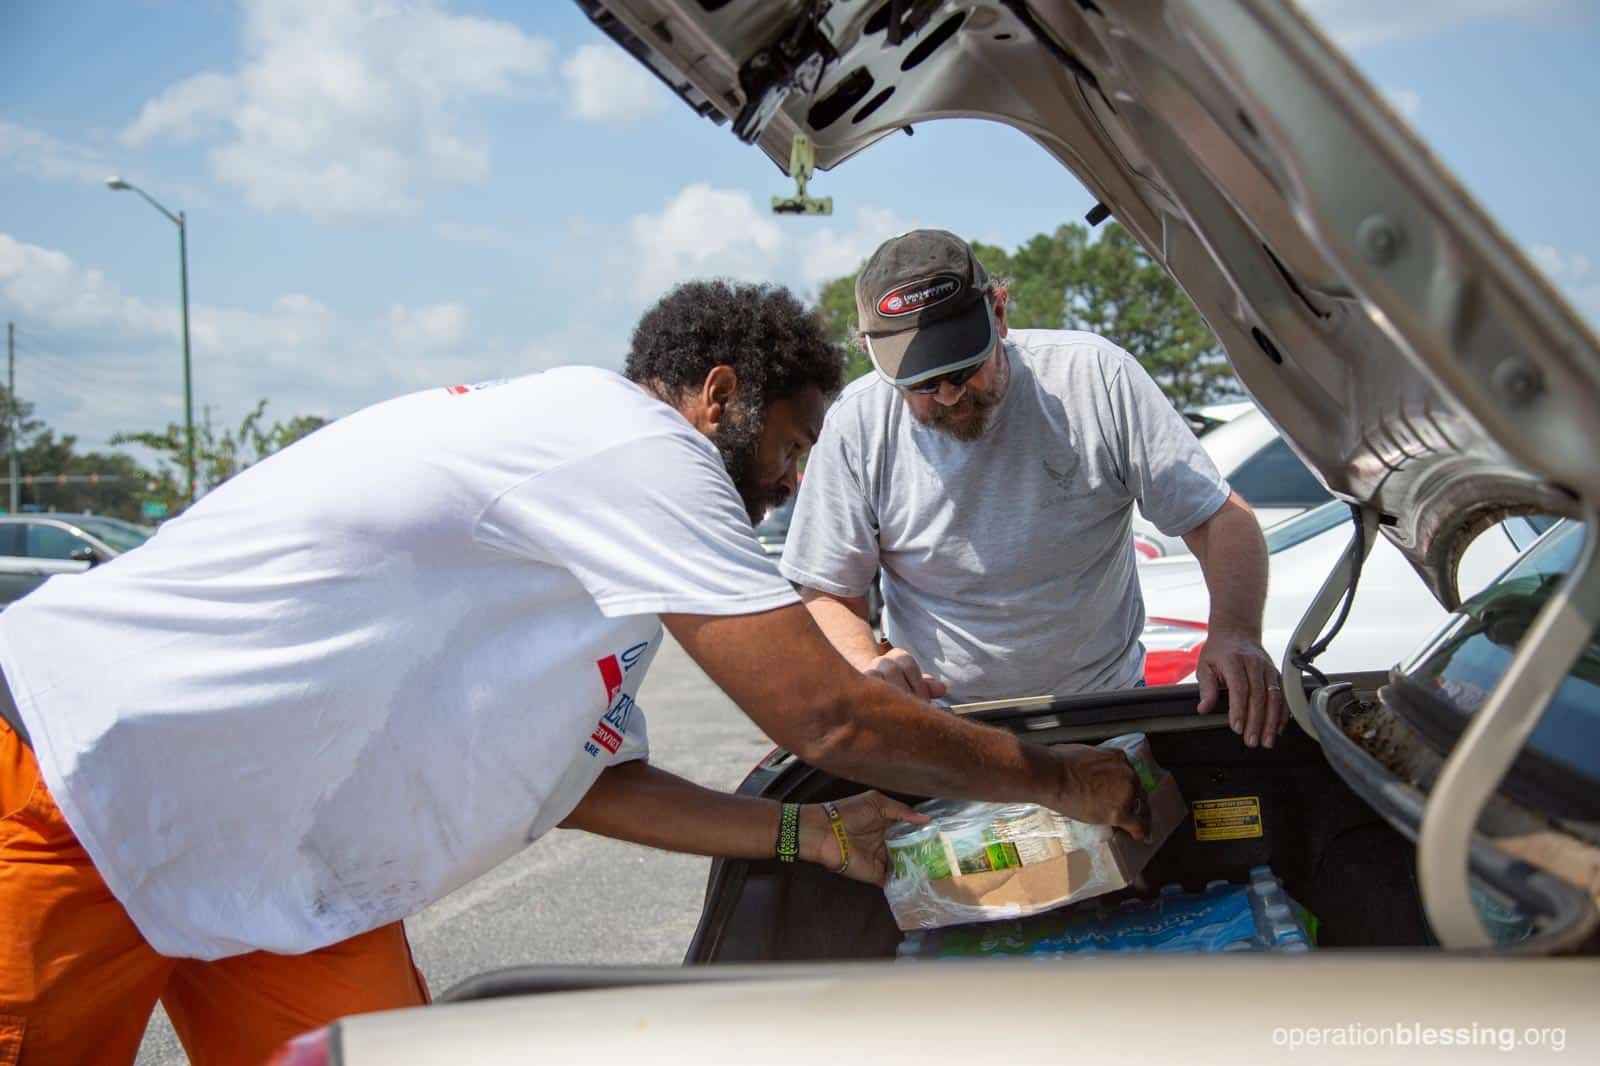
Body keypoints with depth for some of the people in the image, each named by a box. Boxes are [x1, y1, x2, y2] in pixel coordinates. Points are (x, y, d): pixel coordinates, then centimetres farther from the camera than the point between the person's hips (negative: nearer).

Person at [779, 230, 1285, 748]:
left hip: (1107, 705, -1)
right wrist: (869, 665, -25)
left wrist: (1234, 633, -27)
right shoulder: (856, 427, -10)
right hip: (941, 721, 2)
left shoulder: (1097, 376, -12)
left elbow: (1221, 517, -8)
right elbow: (825, 594, -3)